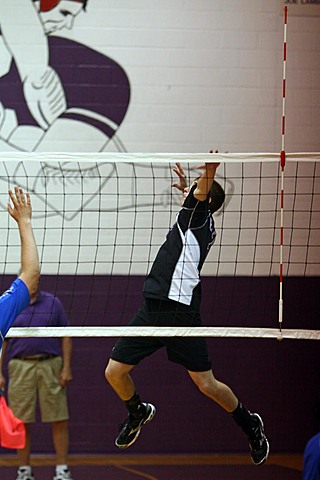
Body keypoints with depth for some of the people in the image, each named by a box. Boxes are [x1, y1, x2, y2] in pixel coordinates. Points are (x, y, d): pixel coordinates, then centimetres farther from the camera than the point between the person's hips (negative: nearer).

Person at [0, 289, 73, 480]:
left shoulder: (53, 303, 7)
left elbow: (66, 338, 6)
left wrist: (67, 368, -3)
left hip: (51, 365, 0)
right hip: (20, 367, 0)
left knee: (59, 421, -4)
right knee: (21, 422, 1)